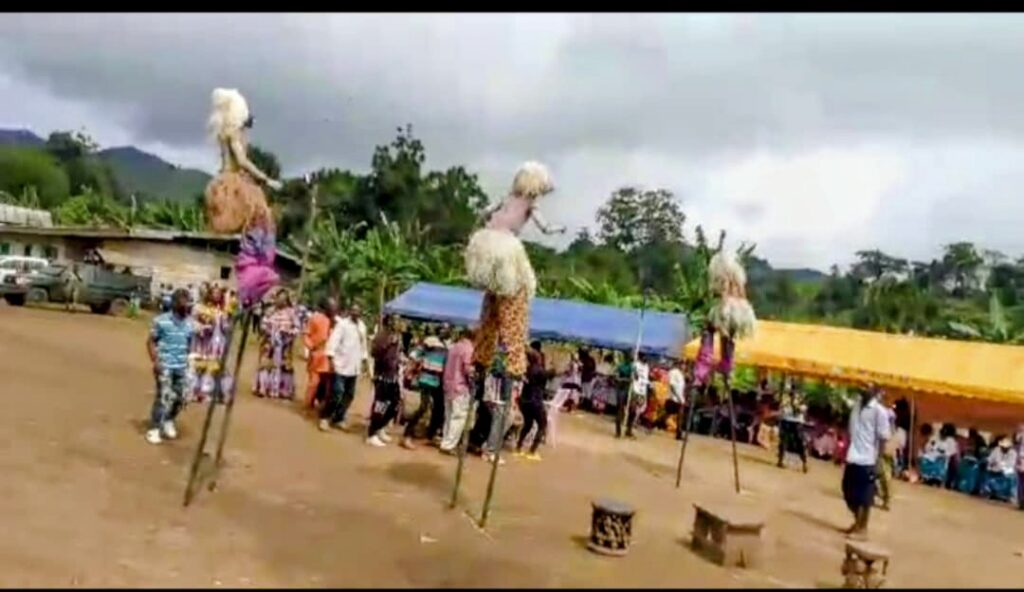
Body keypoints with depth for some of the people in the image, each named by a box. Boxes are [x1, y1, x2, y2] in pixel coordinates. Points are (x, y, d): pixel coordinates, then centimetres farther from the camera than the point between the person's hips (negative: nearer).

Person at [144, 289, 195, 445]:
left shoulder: (190, 323, 5)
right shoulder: (161, 321, -7)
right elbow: (151, 341, -3)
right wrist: (155, 361, -12)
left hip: (182, 367, 5)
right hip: (165, 366, -5)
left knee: (180, 397, 9)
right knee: (164, 397, -8)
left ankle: (168, 422, 33)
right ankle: (154, 429, 5)